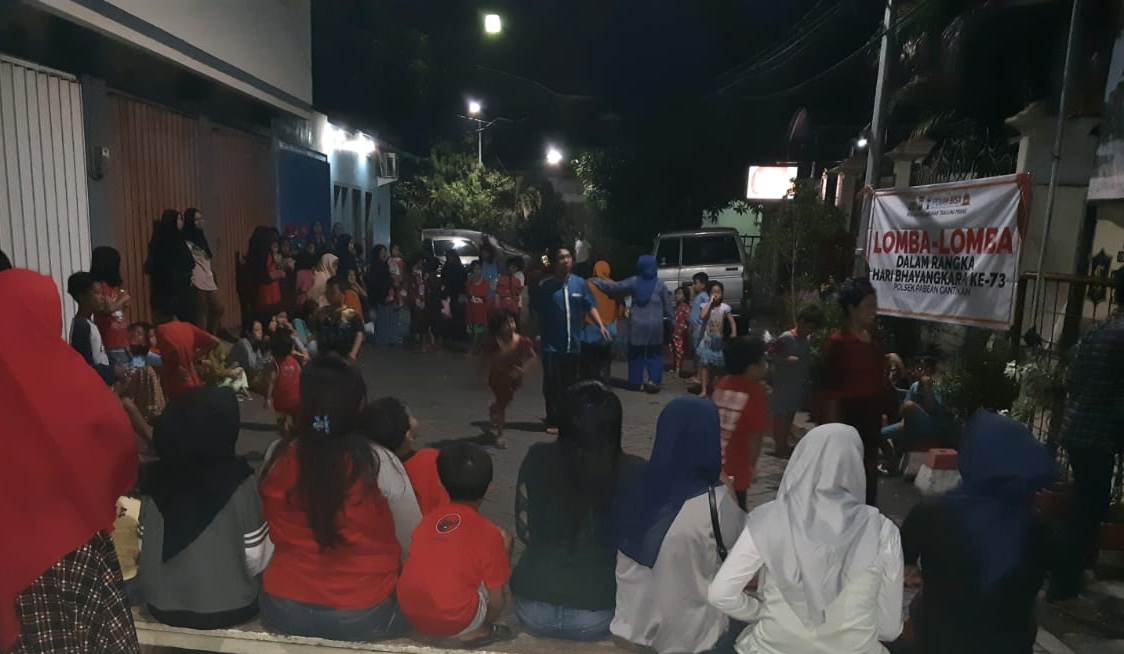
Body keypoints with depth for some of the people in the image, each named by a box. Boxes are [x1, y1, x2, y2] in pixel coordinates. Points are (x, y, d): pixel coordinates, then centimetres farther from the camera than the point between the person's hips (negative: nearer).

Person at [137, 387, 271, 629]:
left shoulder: (155, 477, -9)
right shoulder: (238, 481, -21)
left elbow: (144, 548, 1)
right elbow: (254, 561, -15)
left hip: (162, 605, 4)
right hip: (228, 609, -4)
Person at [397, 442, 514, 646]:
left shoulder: (429, 518, 4)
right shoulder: (489, 533, -8)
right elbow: (496, 602, -4)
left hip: (411, 615, 5)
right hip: (457, 621, -5)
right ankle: (476, 631, 8)